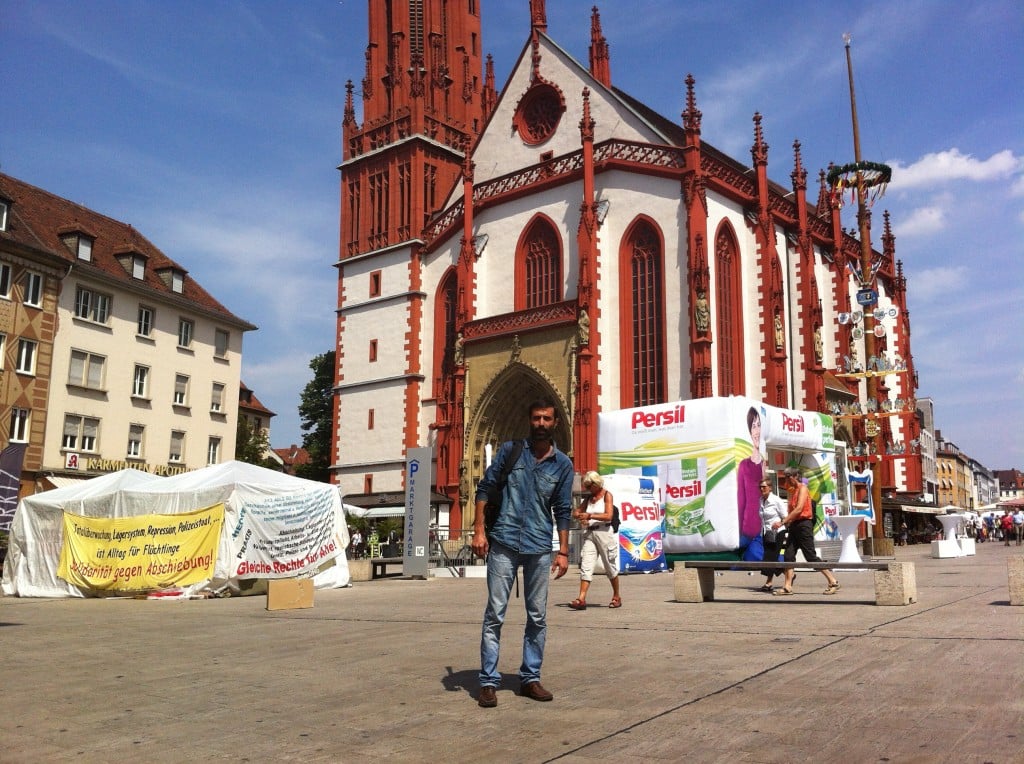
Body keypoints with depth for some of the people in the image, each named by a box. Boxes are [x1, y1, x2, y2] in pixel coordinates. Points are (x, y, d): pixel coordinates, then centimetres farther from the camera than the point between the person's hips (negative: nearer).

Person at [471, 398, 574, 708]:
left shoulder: (563, 465, 6)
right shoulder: (510, 450, 2)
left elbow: (563, 511, 9)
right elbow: (484, 488, 3)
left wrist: (563, 551, 4)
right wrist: (479, 530, -5)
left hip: (540, 549, 2)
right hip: (503, 543, -2)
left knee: (538, 617, 8)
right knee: (495, 615, -2)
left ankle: (530, 678, 21)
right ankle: (488, 682, 5)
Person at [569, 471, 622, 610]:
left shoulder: (607, 495, -1)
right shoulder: (588, 497, 16)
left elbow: (608, 516, -13)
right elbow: (577, 512, 17)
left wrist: (590, 516, -21)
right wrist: (579, 516, -6)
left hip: (604, 532, -5)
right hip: (589, 533, 5)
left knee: (610, 567, 5)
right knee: (585, 566, -7)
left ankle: (616, 597, 21)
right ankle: (581, 599, -15)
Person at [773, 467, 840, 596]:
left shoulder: (802, 488, -9)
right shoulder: (791, 491, 17)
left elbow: (799, 509, -19)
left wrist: (783, 522, -23)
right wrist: (788, 523, 2)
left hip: (803, 525, -8)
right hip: (794, 525, 8)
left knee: (811, 557, -6)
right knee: (788, 555, 0)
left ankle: (833, 582, 3)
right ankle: (787, 587, 0)